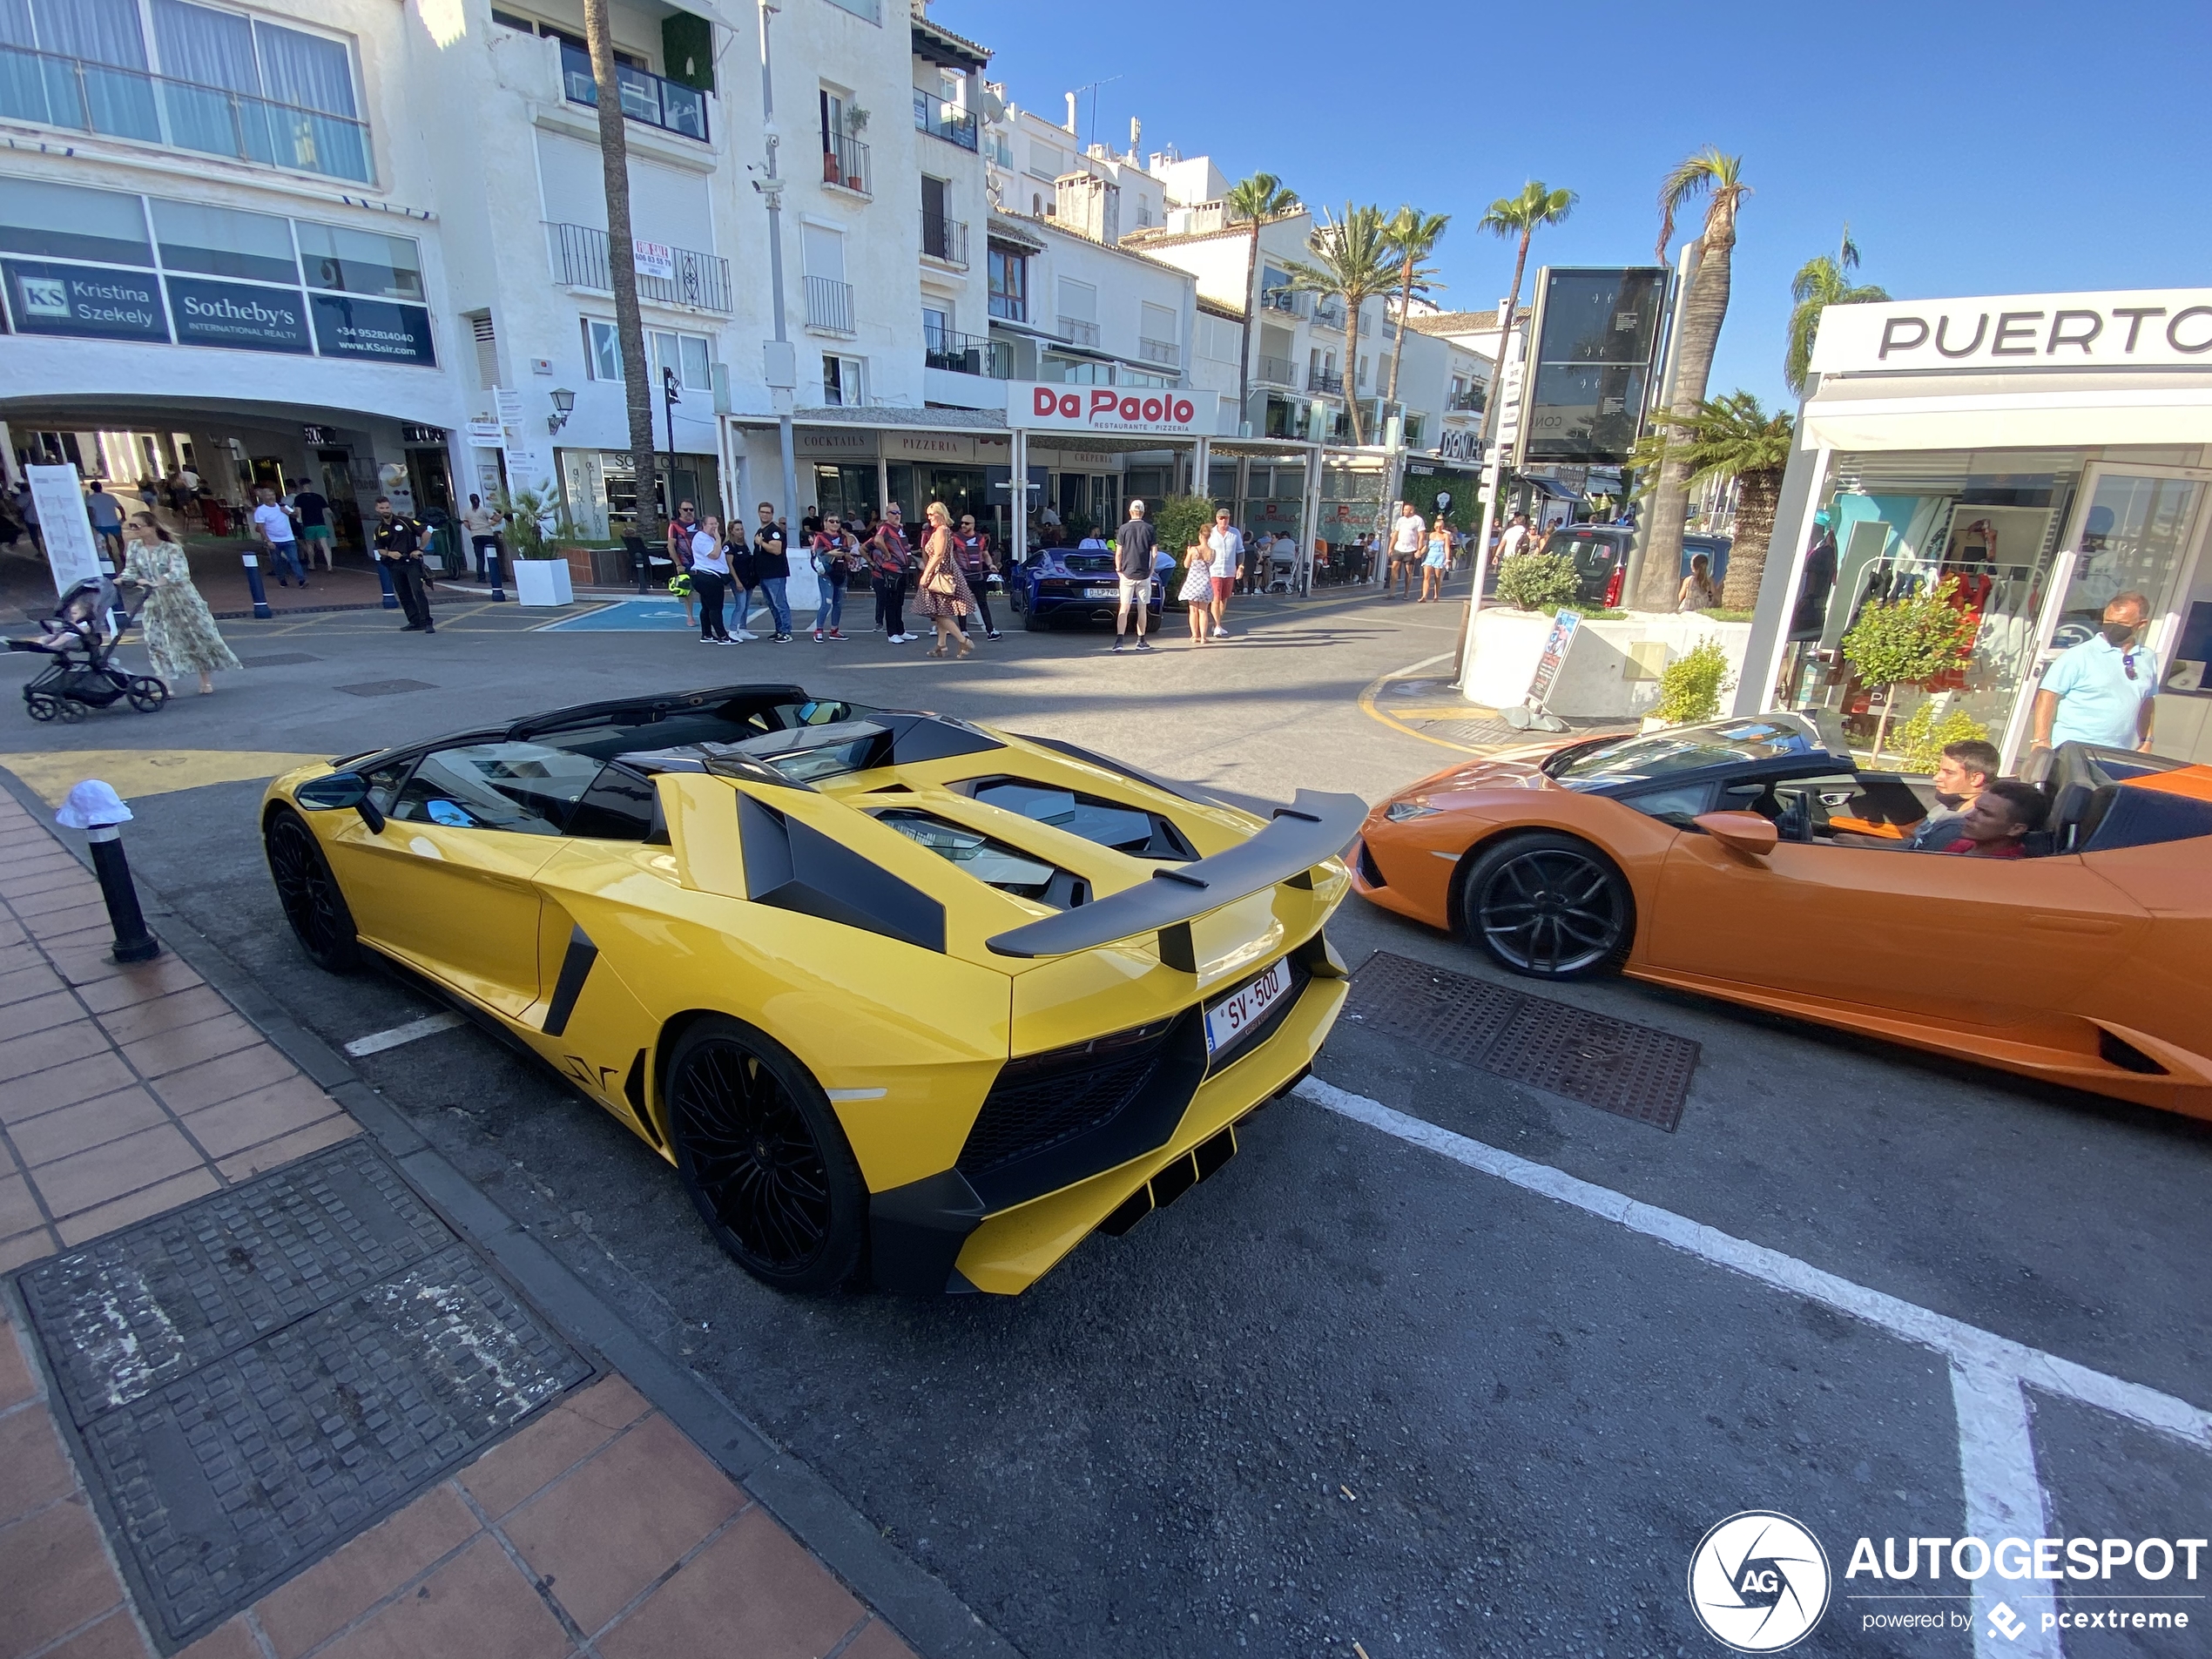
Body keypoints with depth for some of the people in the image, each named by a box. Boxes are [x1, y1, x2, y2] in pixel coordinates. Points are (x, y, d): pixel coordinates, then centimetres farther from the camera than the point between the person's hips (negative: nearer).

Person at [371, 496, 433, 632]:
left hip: (411, 562, -5)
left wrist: (420, 550, -5)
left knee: (418, 591, -15)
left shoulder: (404, 521, -3)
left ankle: (427, 622, -16)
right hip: (395, 565, 5)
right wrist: (389, 553, -4)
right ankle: (415, 622, 13)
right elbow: (380, 549, 17)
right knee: (403, 595, 7)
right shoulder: (379, 529, 10)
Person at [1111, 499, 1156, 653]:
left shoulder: (1124, 529, -3)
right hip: (1144, 574, 1)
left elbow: (1118, 553, -3)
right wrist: (1151, 570, 11)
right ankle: (1141, 641, 16)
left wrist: (1118, 569, 9)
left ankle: (1119, 641, -12)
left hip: (1127, 574, -1)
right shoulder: (1149, 529, 0)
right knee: (1142, 609, 10)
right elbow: (1154, 552, 1)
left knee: (1124, 608, -1)